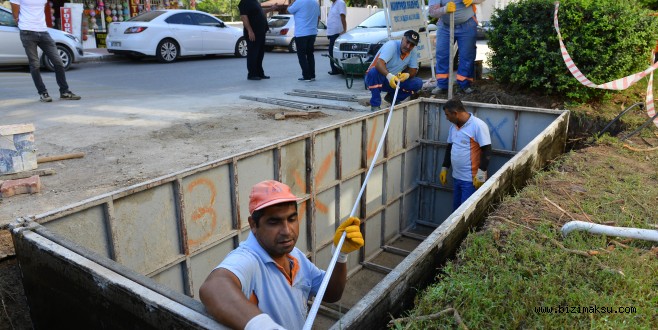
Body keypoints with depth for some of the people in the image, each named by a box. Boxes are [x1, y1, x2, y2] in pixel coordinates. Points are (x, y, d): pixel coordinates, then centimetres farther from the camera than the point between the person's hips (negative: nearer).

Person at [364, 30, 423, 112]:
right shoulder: (391, 45, -22)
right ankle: (375, 105, -24)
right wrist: (389, 75, -56)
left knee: (418, 83, -12)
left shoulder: (413, 51, -3)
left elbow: (413, 70, 1)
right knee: (374, 71, -40)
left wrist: (407, 74, -24)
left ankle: (392, 98, 7)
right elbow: (379, 63, -38)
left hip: (393, 81, 5)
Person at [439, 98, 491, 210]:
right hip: (456, 177, 8)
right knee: (456, 209, 17)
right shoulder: (453, 126, 8)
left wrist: (481, 174, -19)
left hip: (471, 179, -8)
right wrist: (444, 168, 18)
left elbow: (487, 151, -18)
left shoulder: (478, 126, -17)